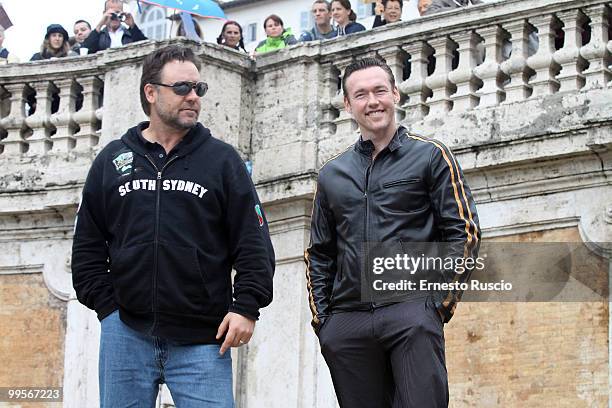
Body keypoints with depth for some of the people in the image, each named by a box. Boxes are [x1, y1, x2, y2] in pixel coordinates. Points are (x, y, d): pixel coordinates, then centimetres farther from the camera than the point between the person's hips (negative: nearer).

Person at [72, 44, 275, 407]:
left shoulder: (222, 159, 6)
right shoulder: (112, 161, 11)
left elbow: (254, 244, 3)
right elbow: (88, 245, 13)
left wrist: (247, 307, -7)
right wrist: (107, 307, 2)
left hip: (202, 340, -2)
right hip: (127, 333, 2)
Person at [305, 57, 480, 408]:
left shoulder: (430, 156, 7)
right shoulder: (332, 174, 19)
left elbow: (464, 231, 1)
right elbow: (319, 254, 21)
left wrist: (443, 300, -7)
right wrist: (321, 317, 9)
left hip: (412, 312, -4)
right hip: (346, 323, 4)